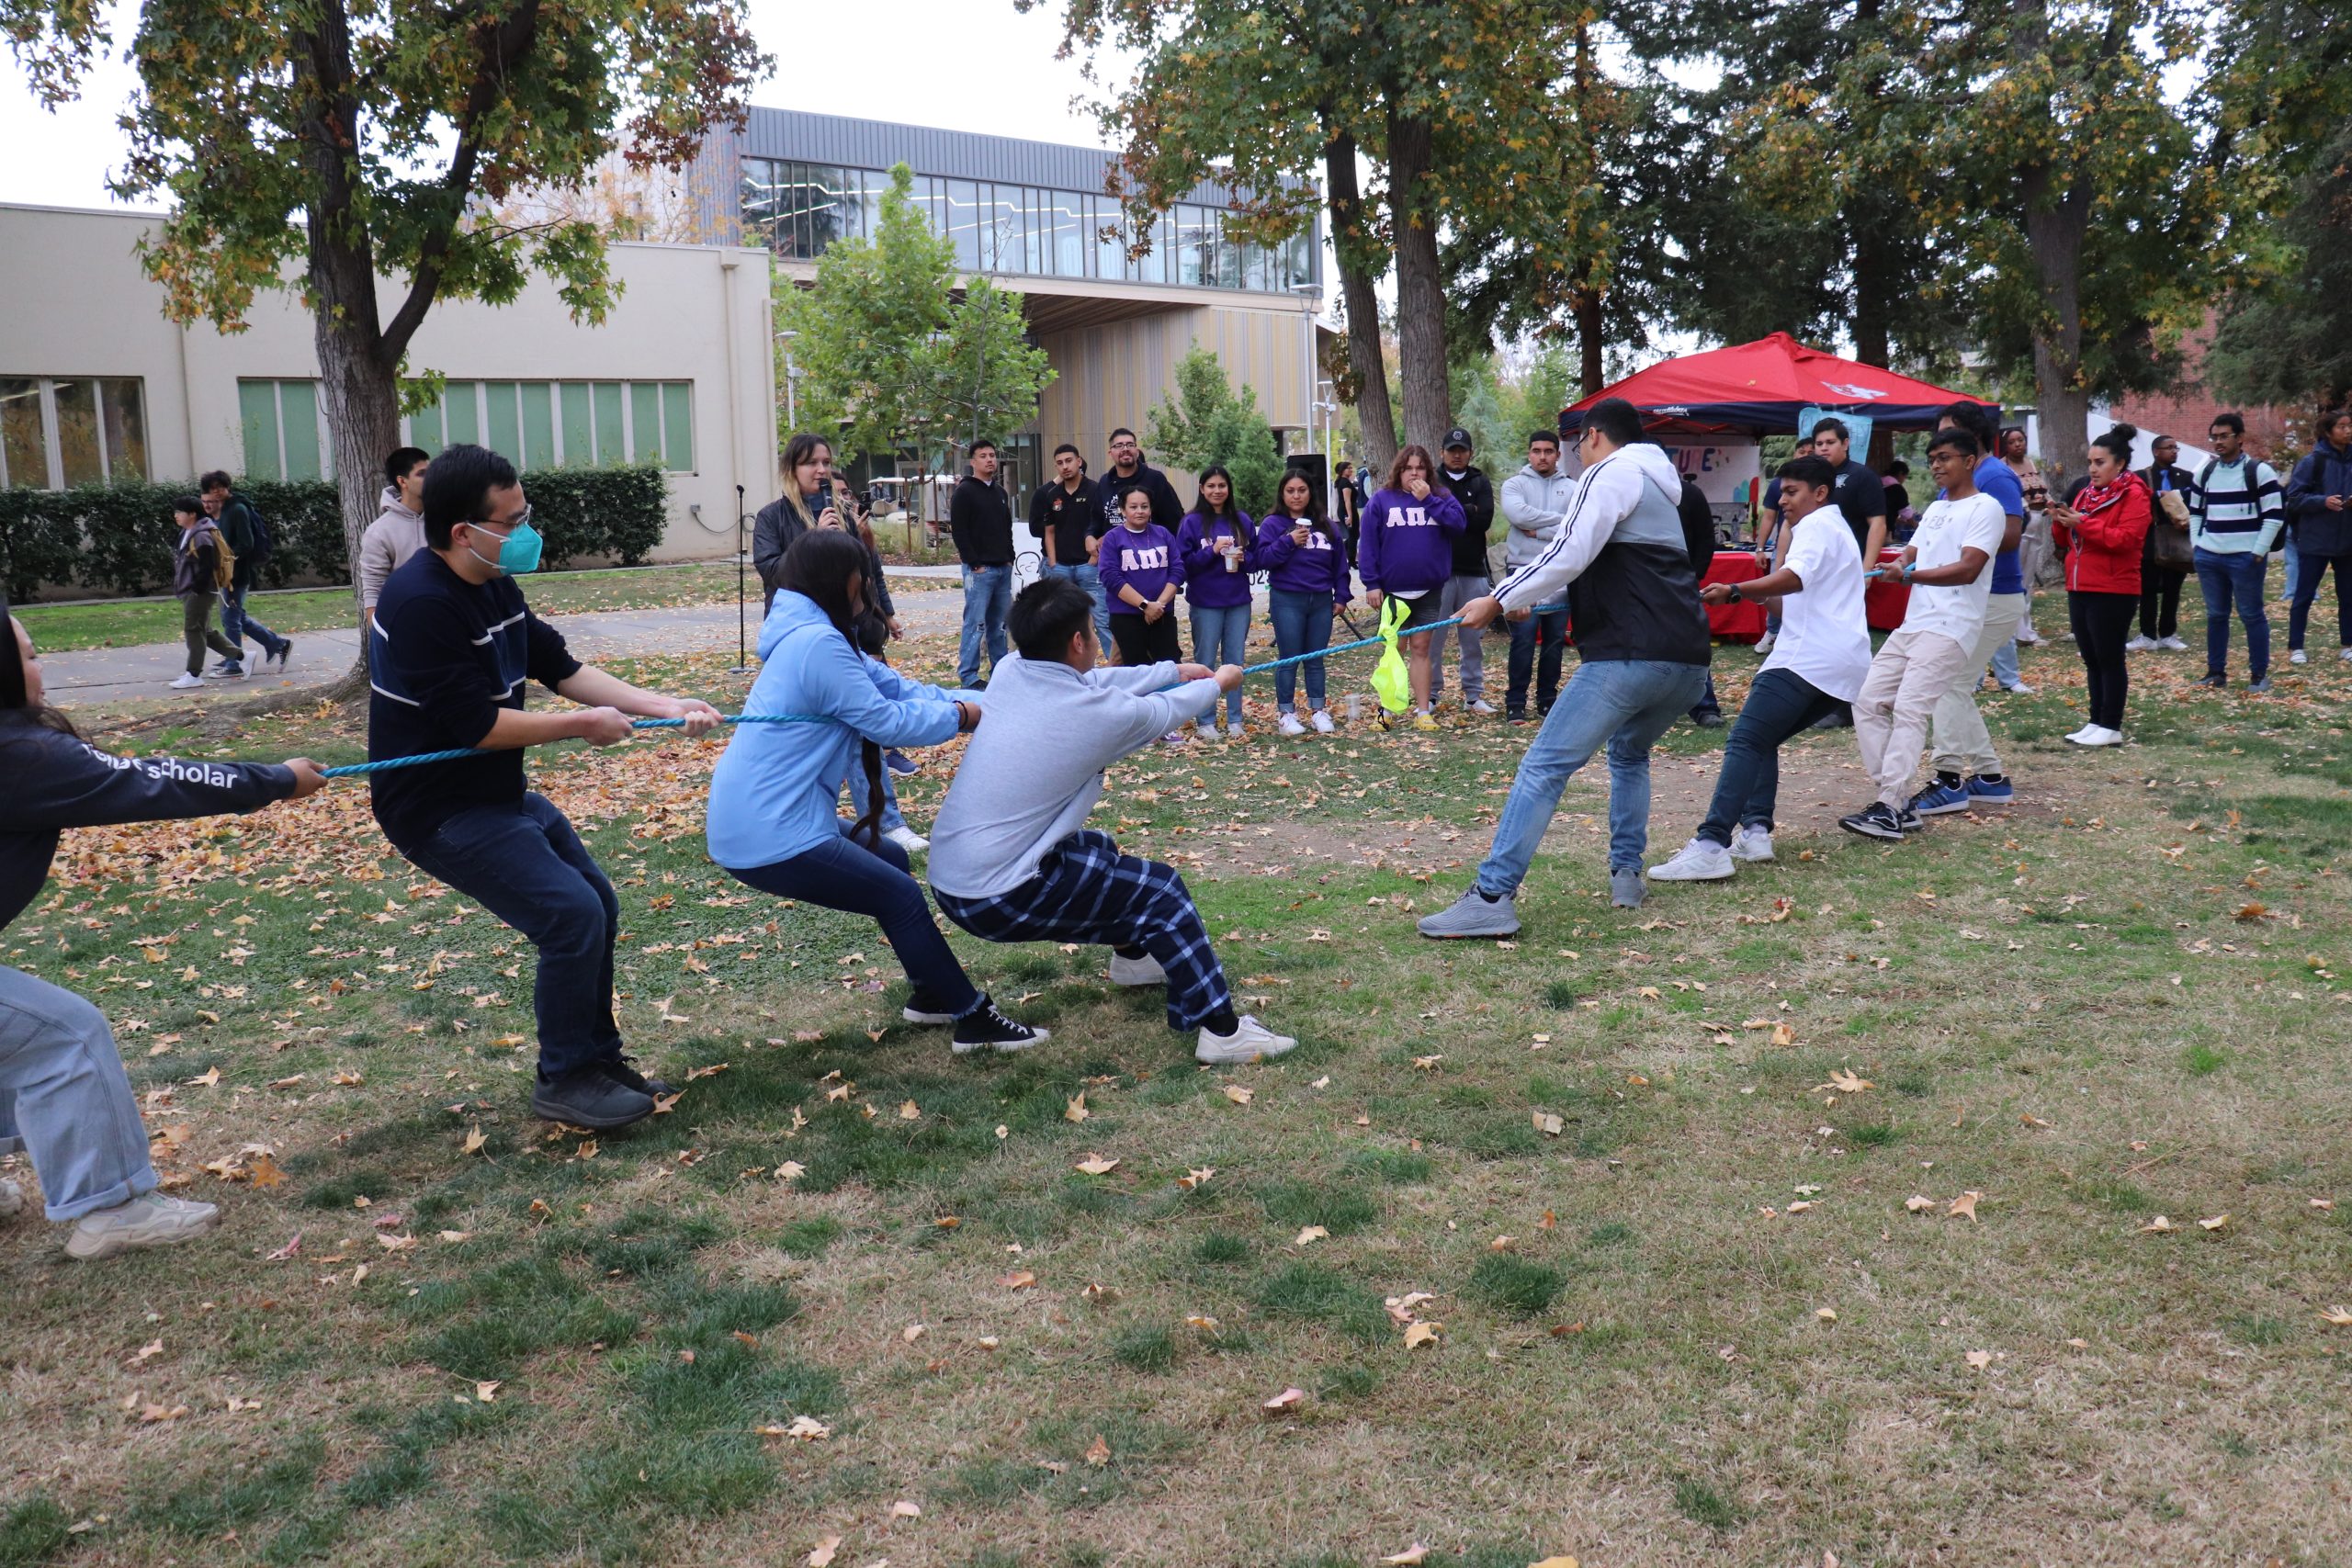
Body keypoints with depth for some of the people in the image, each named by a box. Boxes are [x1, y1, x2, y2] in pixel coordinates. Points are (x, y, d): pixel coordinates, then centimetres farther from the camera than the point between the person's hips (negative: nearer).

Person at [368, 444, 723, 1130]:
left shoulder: (494, 585, 4)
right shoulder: (423, 603, -25)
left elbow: (561, 667, 7)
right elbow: (474, 725, -26)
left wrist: (665, 706, -3)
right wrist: (584, 725, -16)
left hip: (499, 793, 10)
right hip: (442, 810, -10)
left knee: (597, 905, 14)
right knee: (571, 916, -15)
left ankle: (598, 1057, 27)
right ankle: (564, 1080, 2)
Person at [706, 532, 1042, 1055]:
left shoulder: (806, 635, 12)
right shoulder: (818, 644, -20)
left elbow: (888, 683, 11)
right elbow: (887, 720, -16)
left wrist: (969, 705, 3)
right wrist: (960, 716, 0)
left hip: (762, 815, 10)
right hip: (768, 838, -10)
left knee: (891, 861, 21)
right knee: (900, 896, -1)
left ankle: (931, 993, 30)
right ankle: (973, 1020, 9)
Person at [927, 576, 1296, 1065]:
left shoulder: (1010, 672, 0)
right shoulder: (1096, 712, -17)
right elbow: (1167, 711, 4)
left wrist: (1175, 670, 30)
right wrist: (1217, 683, 26)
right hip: (999, 902, -8)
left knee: (1096, 847, 30)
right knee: (1159, 887, 2)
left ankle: (1132, 955, 53)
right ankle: (1221, 1030, 2)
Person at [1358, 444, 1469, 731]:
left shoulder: (1441, 498, 7)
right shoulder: (1382, 499, 0)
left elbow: (1459, 523, -11)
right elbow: (1368, 544, -3)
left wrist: (1428, 500, -14)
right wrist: (1371, 583, -9)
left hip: (1429, 589, 1)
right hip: (1392, 589, -1)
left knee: (1421, 648, 6)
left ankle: (1423, 711, 9)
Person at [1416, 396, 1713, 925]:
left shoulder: (1611, 472, 0)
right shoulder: (1658, 485, 29)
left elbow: (1570, 554, -13)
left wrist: (1499, 601, -8)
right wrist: (1527, 600, 40)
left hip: (1630, 656, -9)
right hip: (1689, 663, 9)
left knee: (1543, 768, -10)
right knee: (1629, 754, 32)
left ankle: (1492, 897, -16)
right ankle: (1627, 874, 26)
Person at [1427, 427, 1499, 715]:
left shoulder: (1480, 482, 10)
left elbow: (1485, 520, -6)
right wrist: (1467, 512, -10)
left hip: (1473, 570, 2)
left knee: (1473, 637, 7)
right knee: (1434, 636, -2)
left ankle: (1474, 694, 14)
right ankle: (1431, 694, 6)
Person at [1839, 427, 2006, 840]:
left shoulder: (1985, 508, -4)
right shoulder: (1935, 508, 23)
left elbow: (1968, 569, -15)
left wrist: (1911, 575, -25)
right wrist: (1898, 565, -2)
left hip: (1950, 630, -9)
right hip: (1912, 625, 9)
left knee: (1908, 708, -20)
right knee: (1868, 701, 1)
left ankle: (1890, 811, -23)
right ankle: (1899, 802, 2)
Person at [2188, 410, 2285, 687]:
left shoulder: (2259, 471, -5)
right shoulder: (2204, 472, 11)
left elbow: (2275, 515, -6)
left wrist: (2259, 552, -11)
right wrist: (2195, 544, 9)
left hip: (2245, 558, -5)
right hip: (2208, 557, 5)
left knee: (2252, 615, 1)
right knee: (2215, 615, 11)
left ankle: (2259, 674, 9)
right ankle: (2216, 672, 18)